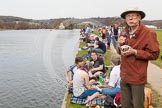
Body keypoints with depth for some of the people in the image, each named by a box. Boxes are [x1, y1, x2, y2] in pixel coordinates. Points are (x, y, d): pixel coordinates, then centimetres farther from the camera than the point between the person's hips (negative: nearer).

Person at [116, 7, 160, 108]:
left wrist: (135, 52, -21)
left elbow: (154, 54, -14)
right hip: (124, 75, 6)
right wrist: (119, 45, -8)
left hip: (137, 77, -6)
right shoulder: (124, 32, 5)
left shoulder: (149, 33, -14)